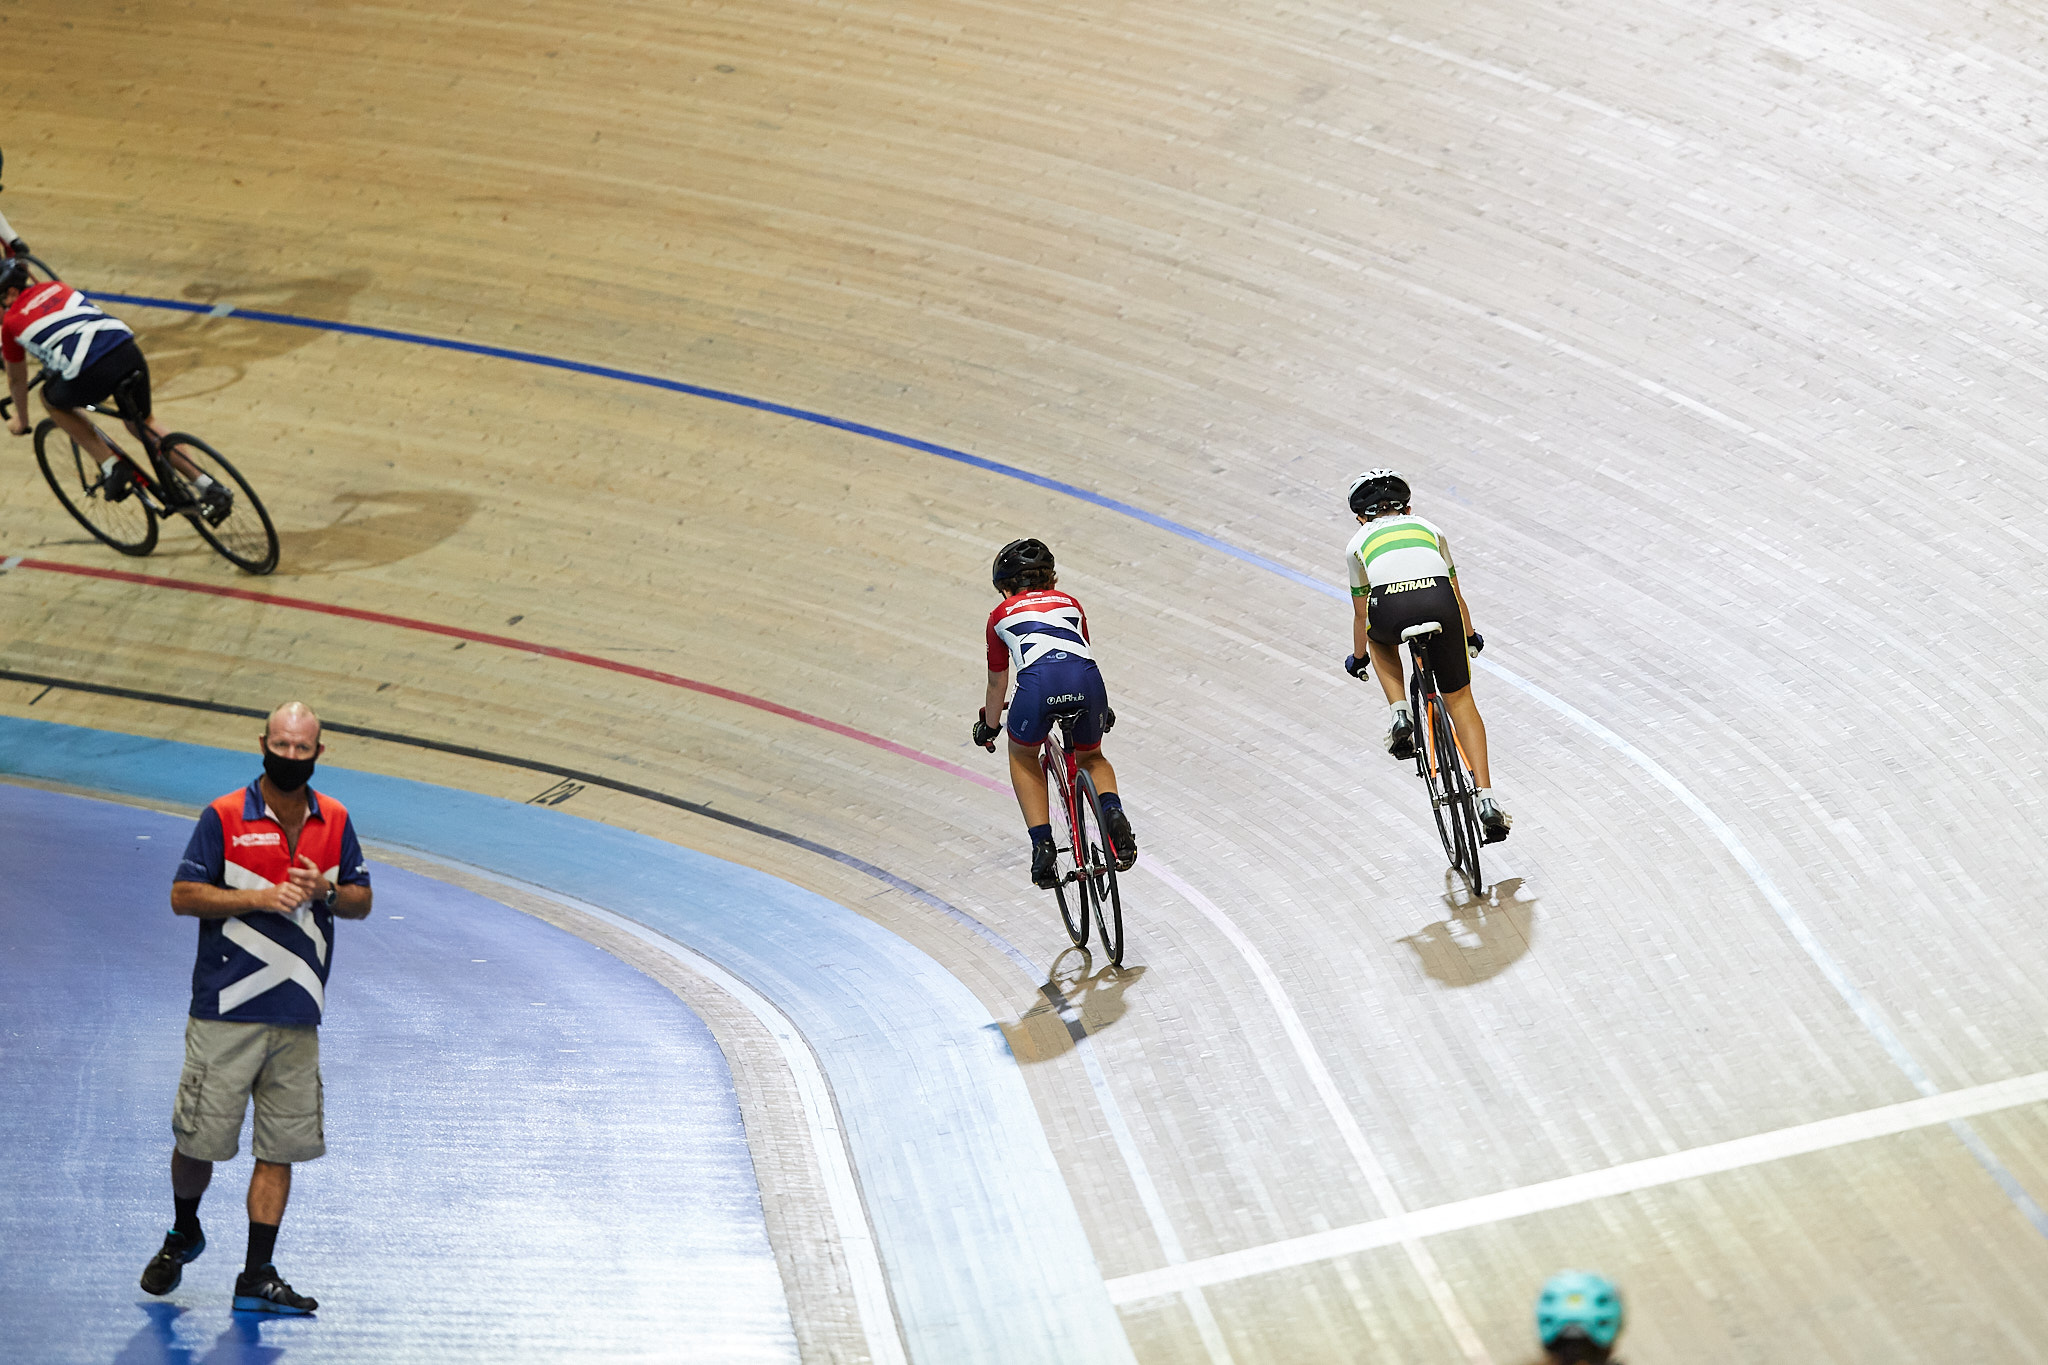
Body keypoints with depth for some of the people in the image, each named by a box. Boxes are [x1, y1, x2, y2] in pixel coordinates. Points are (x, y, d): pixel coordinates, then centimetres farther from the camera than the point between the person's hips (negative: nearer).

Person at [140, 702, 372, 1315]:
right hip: (226, 1011, -3)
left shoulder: (334, 820, 8)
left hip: (297, 1015, 3)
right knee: (200, 1136, 1)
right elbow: (183, 895, -6)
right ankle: (184, 1235, 29)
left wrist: (325, 892, -8)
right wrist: (260, 898, -16)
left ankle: (257, 1276, 9)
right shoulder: (224, 816, -4)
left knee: (280, 1147, 3)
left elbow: (362, 899, 14)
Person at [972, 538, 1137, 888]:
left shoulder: (1001, 614, 30)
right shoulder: (1070, 603, 35)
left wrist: (989, 727, 59)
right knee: (1090, 757, 31)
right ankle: (1113, 814, 0)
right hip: (1086, 679, 2)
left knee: (1023, 756, 29)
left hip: (1038, 682, -2)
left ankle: (1043, 845, 12)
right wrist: (1101, 710, 68)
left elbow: (997, 683, 40)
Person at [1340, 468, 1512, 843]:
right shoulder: (1429, 529, 34)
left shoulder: (1358, 543, 30)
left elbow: (1360, 612, 37)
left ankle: (1400, 715, 18)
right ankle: (1487, 800, 7)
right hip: (1439, 601, 1)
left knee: (1380, 635, 39)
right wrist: (1470, 636, 61)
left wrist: (1358, 657, 55)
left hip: (1390, 608, -1)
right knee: (1460, 700, 18)